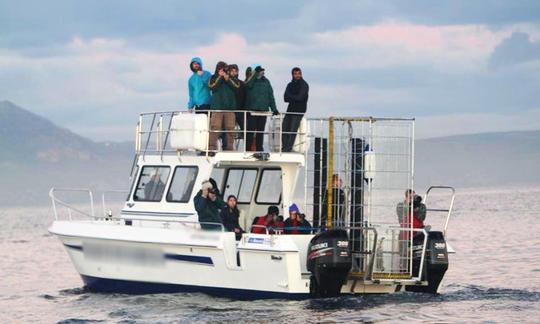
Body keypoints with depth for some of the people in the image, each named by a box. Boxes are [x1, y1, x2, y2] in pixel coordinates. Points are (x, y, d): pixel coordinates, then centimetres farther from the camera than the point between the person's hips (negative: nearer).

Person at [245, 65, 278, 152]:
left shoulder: (266, 81, 10)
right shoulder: (250, 80, 2)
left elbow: (270, 95, 11)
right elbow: (248, 85, -23)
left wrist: (274, 108, 6)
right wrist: (255, 74, -23)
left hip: (263, 109, 4)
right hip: (252, 109, -4)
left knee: (261, 131, 7)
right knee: (250, 130, -7)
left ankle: (259, 148, 13)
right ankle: (248, 148, -4)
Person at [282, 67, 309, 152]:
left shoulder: (304, 85, -4)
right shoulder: (290, 85, 14)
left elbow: (300, 97, -14)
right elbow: (286, 98, 3)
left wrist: (290, 97, -3)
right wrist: (295, 98, -12)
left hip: (299, 110, -6)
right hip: (290, 109, 6)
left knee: (293, 130, -13)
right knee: (284, 129, 1)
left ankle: (289, 147, -13)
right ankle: (284, 147, 6)